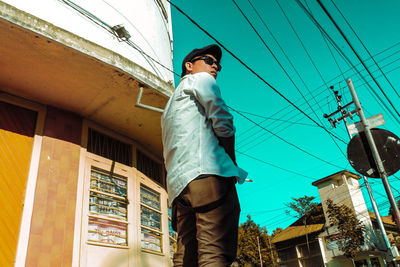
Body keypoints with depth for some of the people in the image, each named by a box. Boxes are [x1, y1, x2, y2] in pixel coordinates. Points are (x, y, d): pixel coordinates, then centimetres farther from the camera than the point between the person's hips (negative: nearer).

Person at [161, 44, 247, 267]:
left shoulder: (171, 104, 37)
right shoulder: (200, 79, 15)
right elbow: (222, 121, -4)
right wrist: (232, 164, 6)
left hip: (178, 184, 8)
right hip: (207, 173, -8)